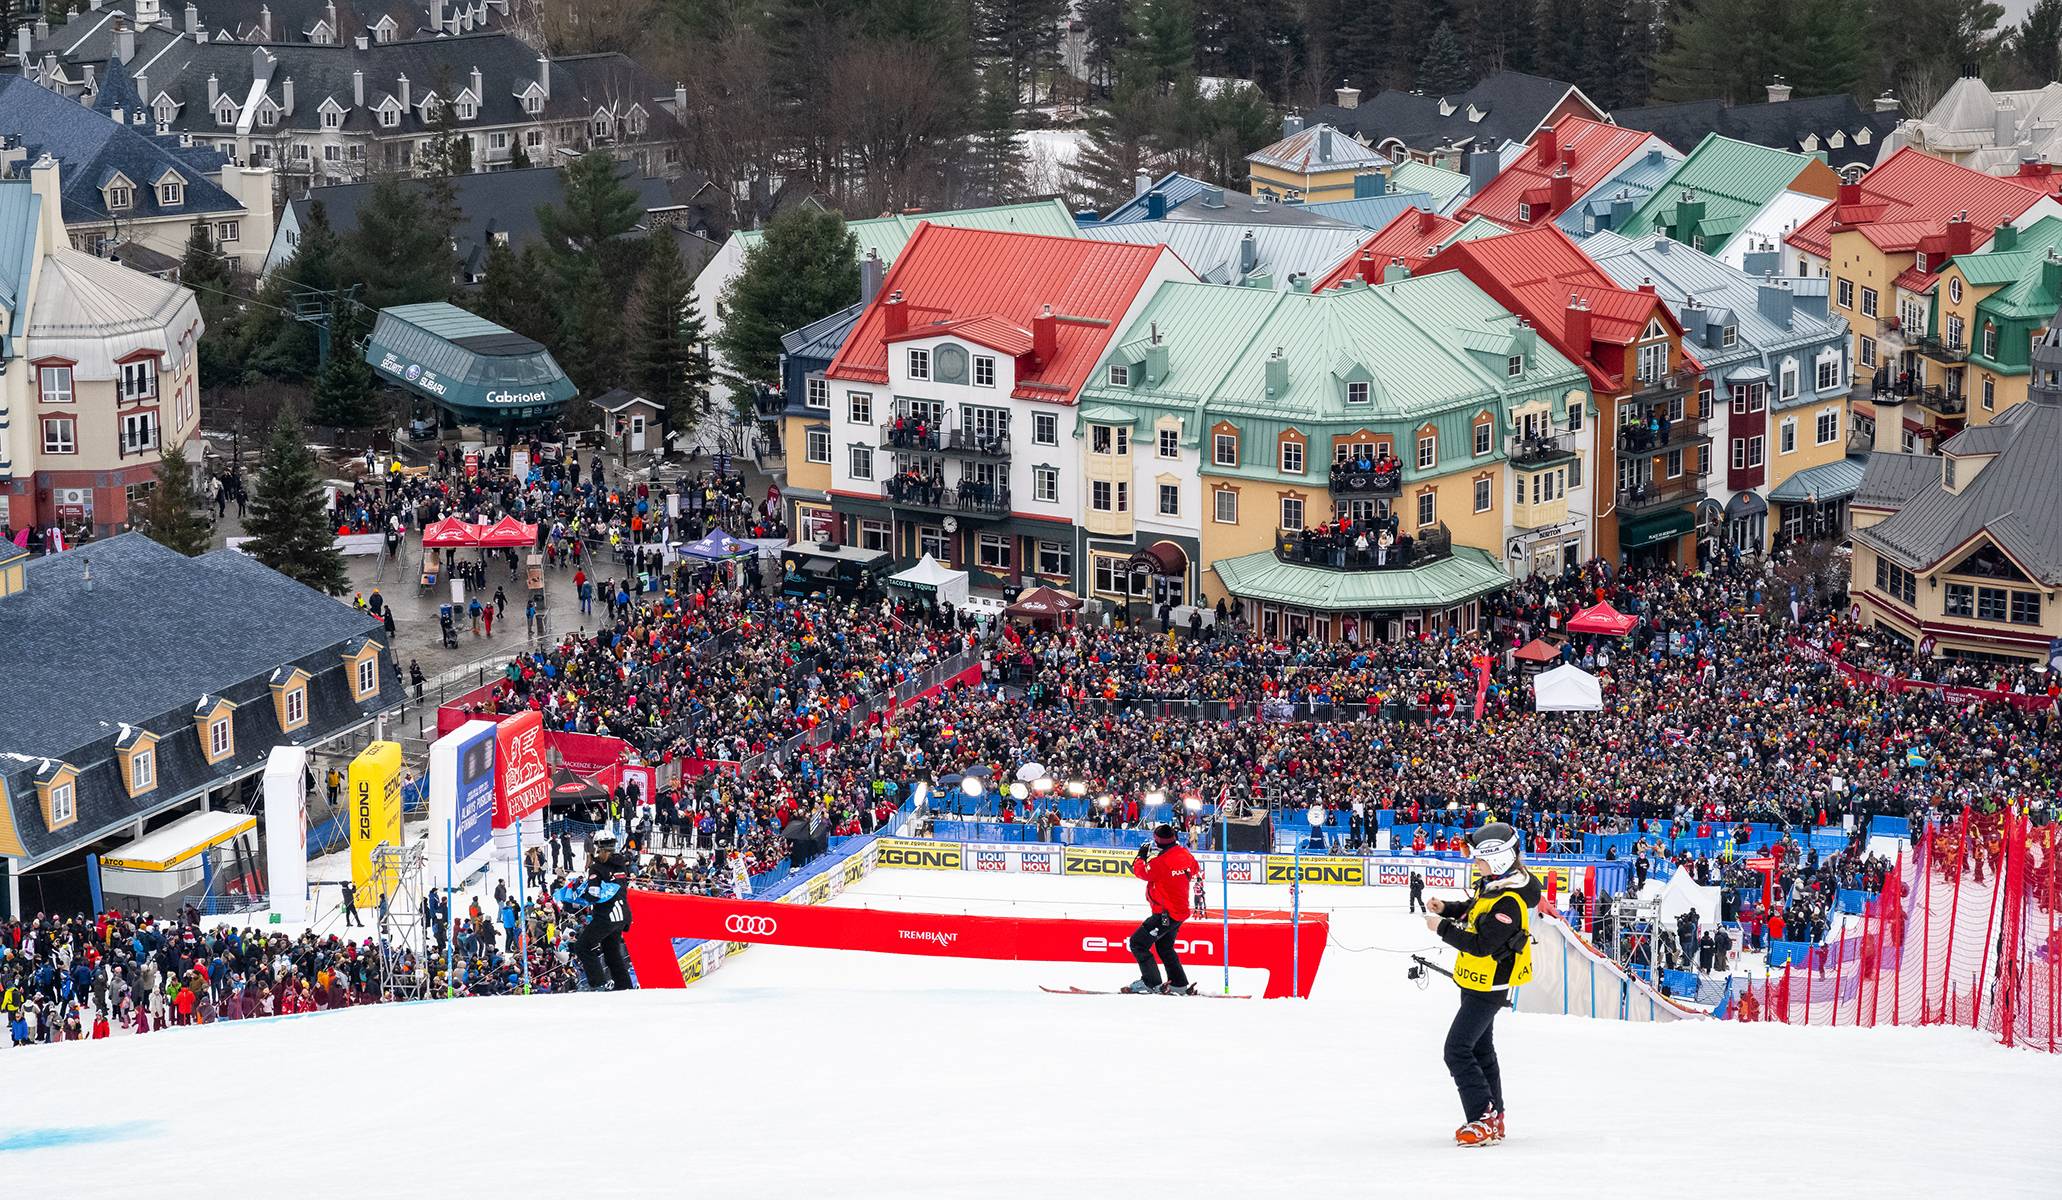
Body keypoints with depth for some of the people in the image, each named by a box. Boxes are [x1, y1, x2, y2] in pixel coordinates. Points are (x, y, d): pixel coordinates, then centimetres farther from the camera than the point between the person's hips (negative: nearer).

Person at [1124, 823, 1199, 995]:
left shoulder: (1160, 863, -25)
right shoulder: (1185, 855, -1)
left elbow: (1141, 871, -11)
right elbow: (1195, 870, 18)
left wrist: (1142, 856, 7)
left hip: (1165, 914, -9)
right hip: (1180, 911, 9)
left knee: (1138, 943, -4)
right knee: (1164, 947, 25)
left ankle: (1151, 982, -5)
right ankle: (1180, 984, 28)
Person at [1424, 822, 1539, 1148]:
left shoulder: (1510, 901, -29)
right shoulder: (1494, 882, 2)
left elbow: (1481, 944, -29)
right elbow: (1474, 909, 20)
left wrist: (1442, 928, -21)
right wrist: (1447, 908, 2)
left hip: (1488, 987, -11)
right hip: (1477, 982, 11)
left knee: (1458, 1051, -11)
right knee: (1481, 1048, 20)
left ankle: (1484, 1121, -9)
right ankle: (1493, 1118, 29)